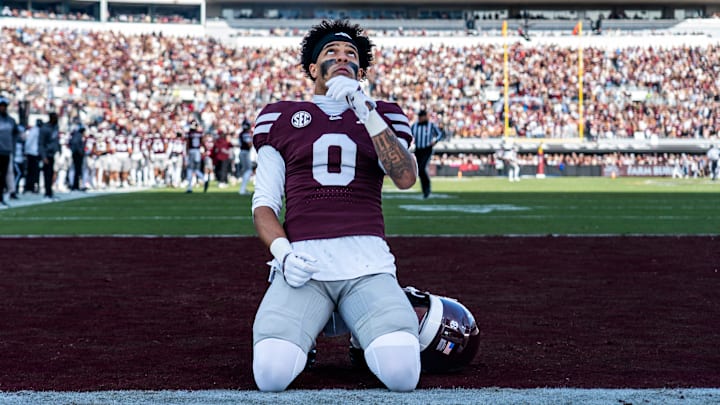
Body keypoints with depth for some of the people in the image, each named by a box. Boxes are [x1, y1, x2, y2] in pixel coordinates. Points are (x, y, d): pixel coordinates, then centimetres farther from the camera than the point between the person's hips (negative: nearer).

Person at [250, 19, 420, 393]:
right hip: (303, 262, 0)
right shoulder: (280, 116, 17)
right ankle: (298, 334, 14)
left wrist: (365, 112, -11)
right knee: (272, 374, -23)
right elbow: (264, 204, 12)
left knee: (402, 373, -22)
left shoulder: (381, 116, 18)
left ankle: (364, 332, 14)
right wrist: (282, 252, -8)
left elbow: (406, 177, -2)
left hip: (367, 263, 1)